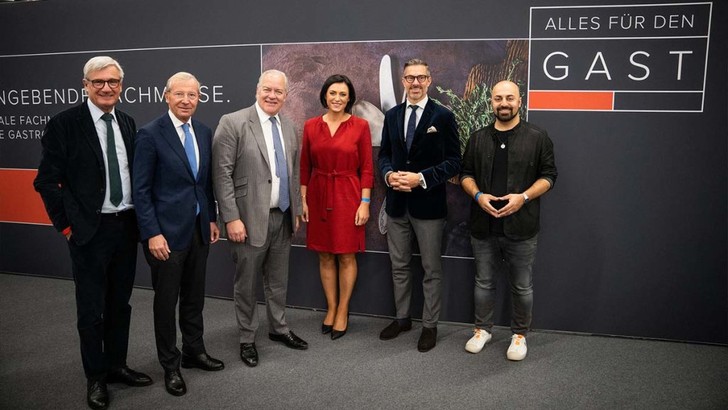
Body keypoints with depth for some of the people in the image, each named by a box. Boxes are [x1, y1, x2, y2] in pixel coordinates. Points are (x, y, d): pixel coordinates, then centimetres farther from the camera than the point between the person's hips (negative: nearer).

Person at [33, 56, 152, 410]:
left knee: (120, 303, 16)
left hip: (126, 226, 5)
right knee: (91, 309, 7)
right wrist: (67, 224, -10)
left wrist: (140, 218, 7)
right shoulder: (64, 124, -9)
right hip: (90, 231, -5)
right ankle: (95, 377, 24)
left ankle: (116, 365, 33)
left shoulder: (127, 123, 7)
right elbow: (46, 181, -8)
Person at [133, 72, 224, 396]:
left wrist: (212, 219, 10)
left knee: (194, 296, 17)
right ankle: (170, 365, 24)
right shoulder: (150, 134, -11)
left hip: (199, 229, 6)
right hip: (167, 232, -5)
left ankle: (194, 351, 34)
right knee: (166, 300, 8)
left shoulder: (205, 133, 6)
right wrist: (152, 233, -16)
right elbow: (141, 190, -12)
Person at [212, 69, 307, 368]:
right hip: (250, 219, -5)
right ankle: (247, 339, 26)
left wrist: (296, 210, 15)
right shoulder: (233, 123, -10)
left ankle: (278, 329, 36)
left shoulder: (288, 127, 9)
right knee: (246, 284, 9)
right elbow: (222, 174, -13)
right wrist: (231, 218, -17)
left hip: (282, 218, 6)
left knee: (278, 281, 18)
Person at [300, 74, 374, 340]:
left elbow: (366, 168, -4)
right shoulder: (311, 126, 3)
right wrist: (303, 199, 4)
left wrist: (364, 202, -8)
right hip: (319, 196, 3)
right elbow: (305, 166, 7)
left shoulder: (360, 126, -4)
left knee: (346, 256, 4)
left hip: (348, 196, -2)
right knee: (324, 256, 10)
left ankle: (343, 311, 19)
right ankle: (331, 307, 26)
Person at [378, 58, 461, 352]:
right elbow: (384, 155, 13)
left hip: (428, 204, -4)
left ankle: (430, 325, 21)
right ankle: (402, 318, 32)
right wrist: (389, 174, -9)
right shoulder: (391, 116, 8)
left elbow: (453, 162, -8)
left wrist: (421, 178, -19)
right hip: (397, 204, 5)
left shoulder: (443, 116, -6)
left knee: (431, 270, 7)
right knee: (399, 266, 16)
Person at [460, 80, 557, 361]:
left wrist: (523, 197, -15)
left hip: (521, 227, -2)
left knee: (522, 287, 9)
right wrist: (478, 195, -8)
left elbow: (548, 175, 0)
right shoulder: (478, 138, 8)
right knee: (484, 282, 14)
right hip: (483, 225, 3)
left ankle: (519, 334, 26)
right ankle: (483, 329, 30)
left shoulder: (537, 137, -1)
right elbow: (466, 173, 12)